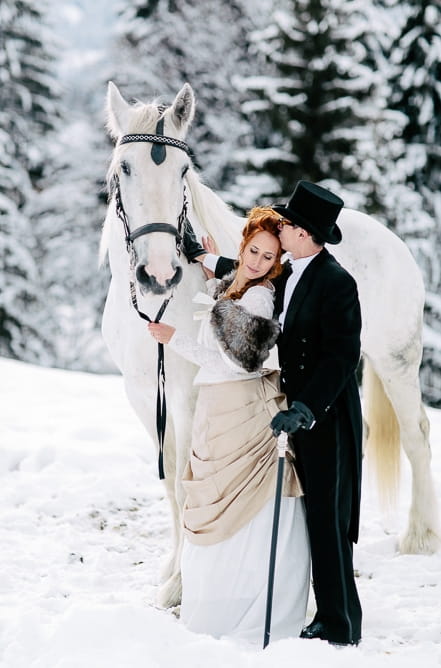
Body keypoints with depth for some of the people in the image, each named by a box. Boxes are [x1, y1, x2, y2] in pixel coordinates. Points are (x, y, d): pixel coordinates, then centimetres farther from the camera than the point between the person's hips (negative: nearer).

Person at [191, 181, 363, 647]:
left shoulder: (336, 283, -17)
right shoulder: (289, 275, 8)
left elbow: (341, 357, -22)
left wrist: (303, 409, -28)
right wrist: (211, 262, 37)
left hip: (327, 416, -9)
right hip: (300, 411, 9)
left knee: (327, 519, -5)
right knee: (314, 516, 12)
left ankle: (340, 626, 2)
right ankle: (330, 615, 19)